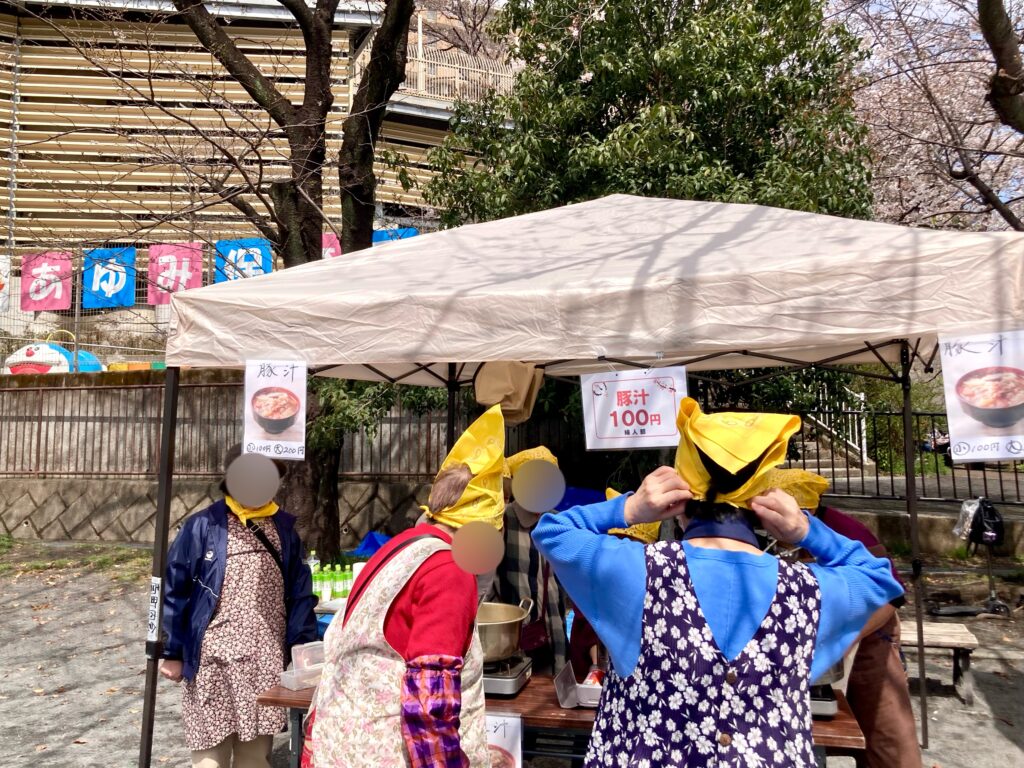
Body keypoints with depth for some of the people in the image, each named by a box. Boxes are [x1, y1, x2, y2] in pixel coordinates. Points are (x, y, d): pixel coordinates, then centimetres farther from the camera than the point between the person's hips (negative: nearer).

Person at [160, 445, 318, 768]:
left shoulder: (283, 528, 6)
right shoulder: (203, 526, -4)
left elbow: (300, 593, 7)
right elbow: (173, 589, -2)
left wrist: (302, 649, 2)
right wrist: (171, 651, -2)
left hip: (267, 662, 3)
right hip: (213, 660, -3)